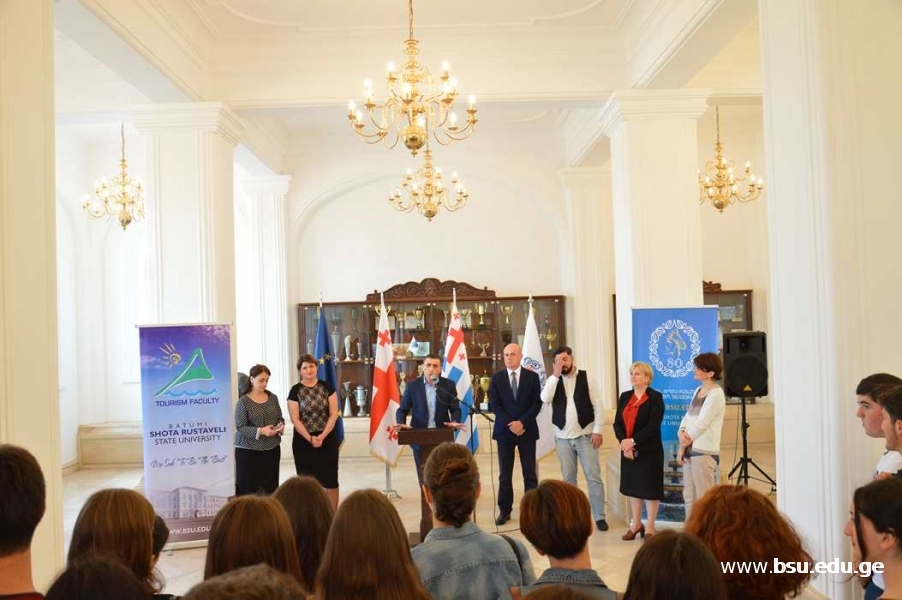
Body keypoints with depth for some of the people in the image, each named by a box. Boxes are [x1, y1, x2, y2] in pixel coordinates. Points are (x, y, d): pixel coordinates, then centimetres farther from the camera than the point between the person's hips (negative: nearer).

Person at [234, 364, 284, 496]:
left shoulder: (273, 398, 6)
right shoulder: (243, 402, -8)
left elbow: (280, 419, 13)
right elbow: (240, 428, -12)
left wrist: (280, 426, -9)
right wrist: (260, 431, -24)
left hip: (272, 449, 4)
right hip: (248, 451, -4)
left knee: (271, 488, 5)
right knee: (248, 490, -2)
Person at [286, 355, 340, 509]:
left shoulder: (327, 387, 2)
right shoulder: (295, 391, -2)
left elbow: (334, 414, -2)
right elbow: (295, 419, -6)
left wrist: (322, 436, -13)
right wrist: (310, 438, -15)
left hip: (328, 439, 1)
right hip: (303, 441, -1)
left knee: (331, 479, 3)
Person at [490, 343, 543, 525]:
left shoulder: (532, 377, 3)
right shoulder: (496, 378, 4)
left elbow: (537, 403, -2)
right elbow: (494, 404, -2)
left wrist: (522, 422, -14)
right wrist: (510, 424, -12)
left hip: (527, 430, 0)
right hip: (504, 430, 1)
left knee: (530, 473, 4)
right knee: (504, 474, 5)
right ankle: (504, 510, 12)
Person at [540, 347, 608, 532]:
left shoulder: (587, 377, -3)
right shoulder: (554, 380, 4)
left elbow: (598, 405, -4)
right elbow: (545, 398, -15)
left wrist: (597, 430, -11)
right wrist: (555, 375, -17)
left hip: (585, 435, -2)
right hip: (562, 437, 3)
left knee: (594, 477, -2)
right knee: (568, 478, 10)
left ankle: (599, 517, 7)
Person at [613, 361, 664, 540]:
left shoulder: (655, 397, -8)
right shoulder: (625, 397, 9)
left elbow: (653, 426, -16)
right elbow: (617, 423, 2)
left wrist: (633, 441, -21)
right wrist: (624, 442, -14)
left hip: (649, 451, -5)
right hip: (628, 450, 5)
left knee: (650, 488, 2)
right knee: (633, 486, 13)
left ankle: (650, 528, 14)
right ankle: (636, 524, 25)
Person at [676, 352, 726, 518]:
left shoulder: (716, 394, -13)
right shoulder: (698, 390, 14)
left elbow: (701, 423, -15)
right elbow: (688, 416, 13)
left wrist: (683, 446, -9)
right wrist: (681, 432, -7)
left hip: (704, 451, -8)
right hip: (690, 449, 9)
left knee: (703, 497, -3)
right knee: (689, 496, 13)